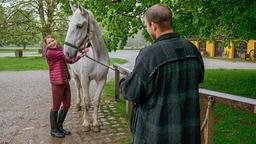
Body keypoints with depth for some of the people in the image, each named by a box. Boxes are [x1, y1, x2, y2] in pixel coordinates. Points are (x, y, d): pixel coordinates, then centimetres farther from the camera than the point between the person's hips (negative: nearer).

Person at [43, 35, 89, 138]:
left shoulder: (60, 50, 16)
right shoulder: (49, 53, -11)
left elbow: (71, 61, 19)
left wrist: (81, 54, 10)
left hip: (65, 82, 9)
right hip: (57, 83, -8)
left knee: (67, 105, 14)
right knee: (56, 106, 4)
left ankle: (59, 126, 32)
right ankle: (54, 130, 21)